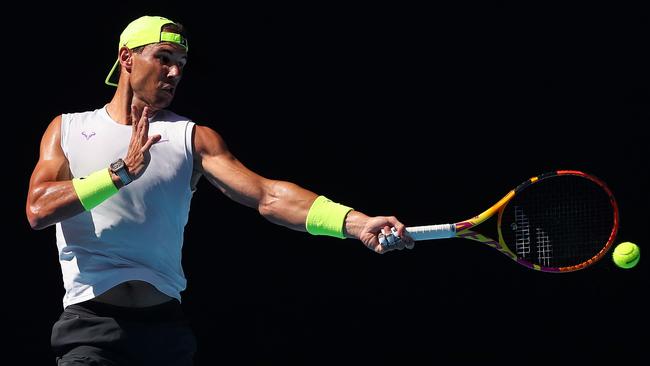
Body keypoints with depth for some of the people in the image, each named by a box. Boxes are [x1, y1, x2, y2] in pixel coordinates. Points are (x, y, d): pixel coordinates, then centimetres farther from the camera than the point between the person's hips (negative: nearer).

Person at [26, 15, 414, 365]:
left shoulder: (193, 137, 8)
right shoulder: (66, 129, 9)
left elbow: (267, 196, -5)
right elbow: (39, 210, -6)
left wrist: (356, 222, -21)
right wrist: (123, 171, -18)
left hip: (164, 323, 2)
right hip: (90, 322, -2)